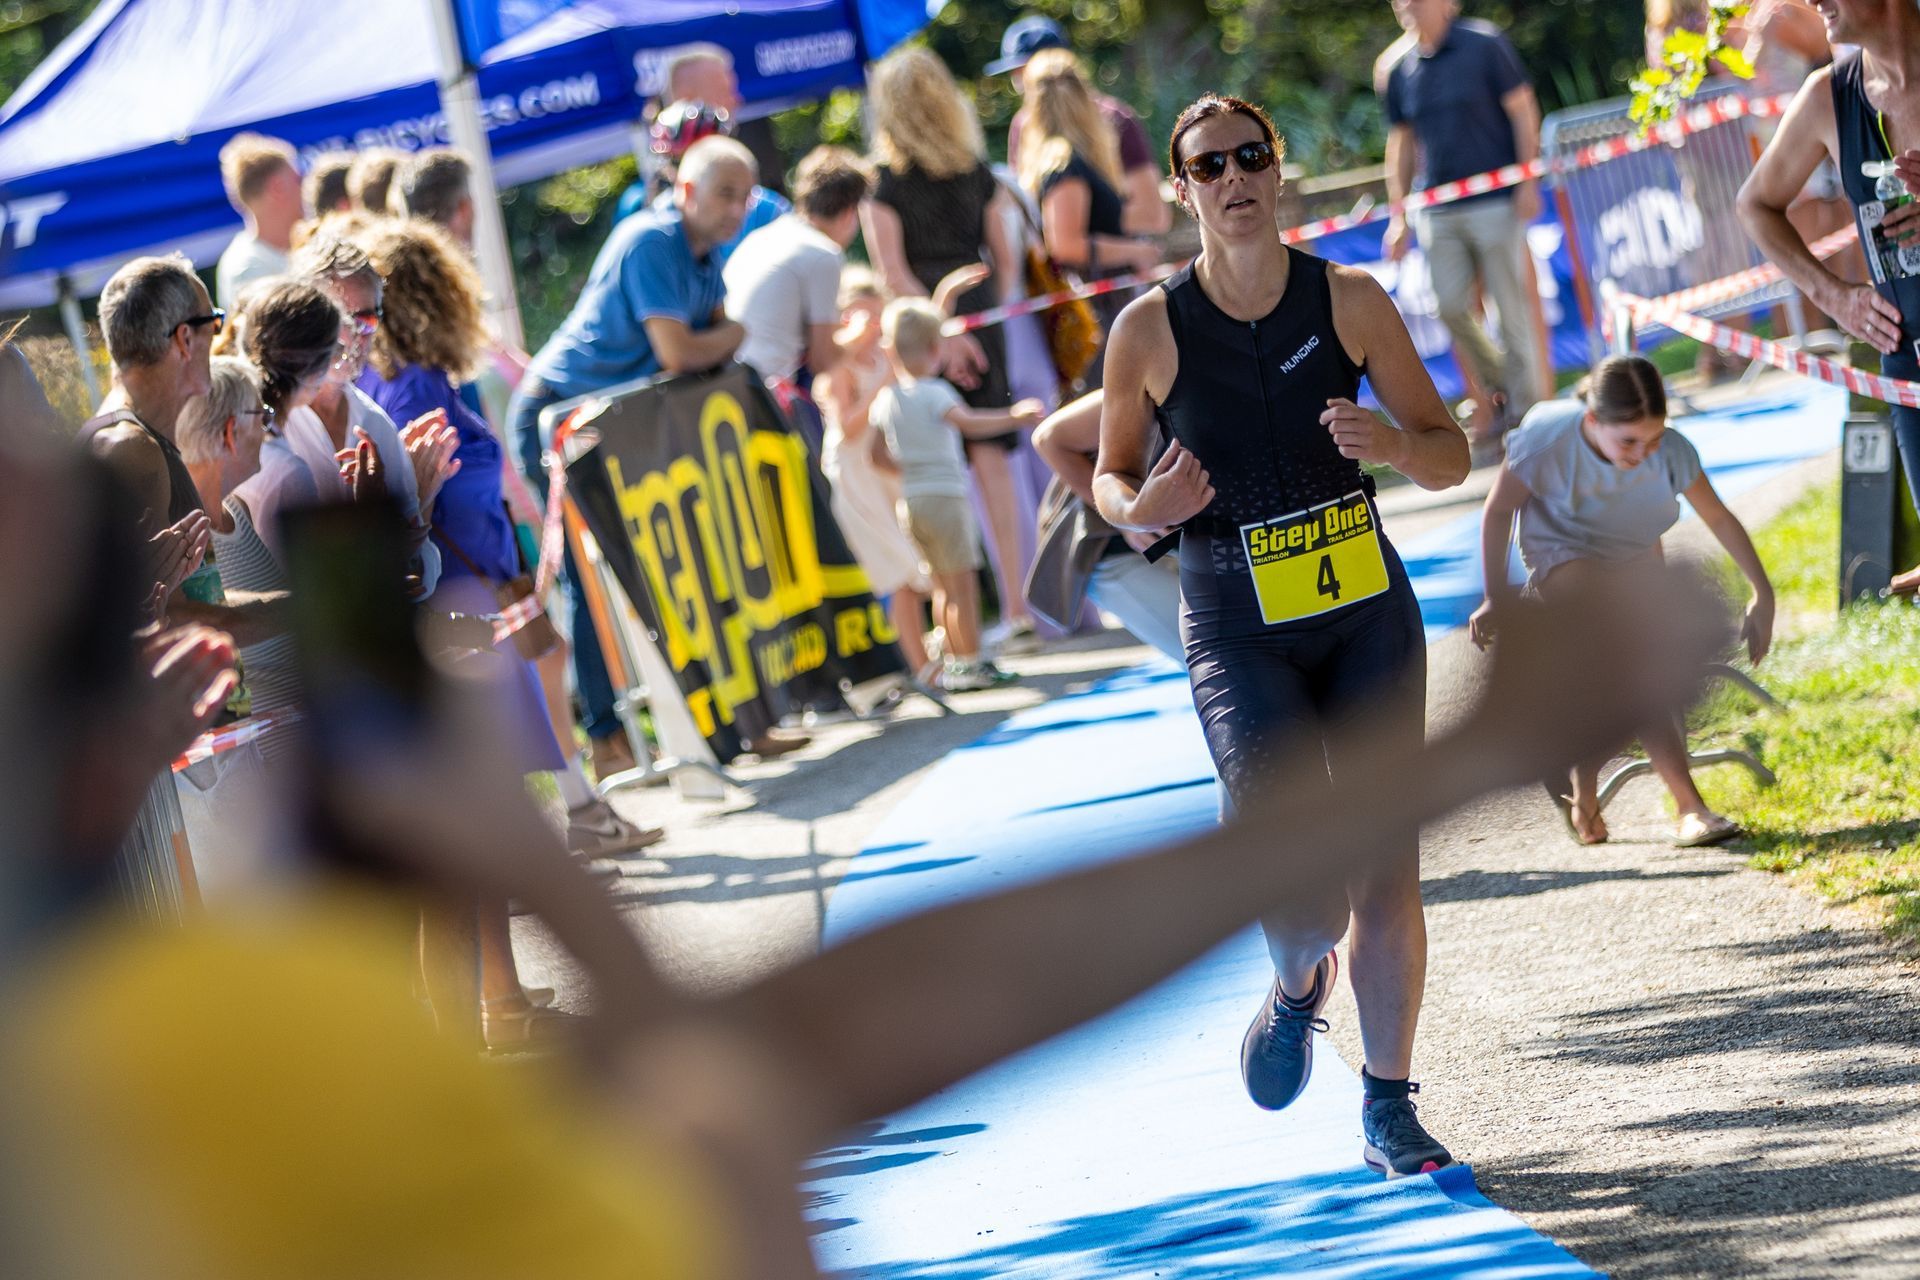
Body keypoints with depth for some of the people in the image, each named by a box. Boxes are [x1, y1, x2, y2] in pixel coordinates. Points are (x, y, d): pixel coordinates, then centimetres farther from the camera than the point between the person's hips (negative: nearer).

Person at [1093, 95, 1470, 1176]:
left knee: (1386, 867, 1)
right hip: (1238, 629, -2)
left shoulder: (1350, 300, -1)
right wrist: (1145, 508, -15)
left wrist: (1392, 444, -18)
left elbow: (1452, 457, 4)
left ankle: (1389, 1105, 16)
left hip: (1368, 610, 2)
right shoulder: (1151, 329, -4)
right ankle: (1300, 990, 19)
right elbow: (1111, 477, 8)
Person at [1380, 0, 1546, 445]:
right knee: (1452, 307, -3)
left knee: (1510, 304, -2)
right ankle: (1499, 389, 16)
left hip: (1495, 203, -4)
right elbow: (1401, 145, 16)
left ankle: (1524, 404, 7)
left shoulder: (1485, 46, -4)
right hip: (1437, 211, 4)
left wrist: (1528, 182, -9)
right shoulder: (1400, 70, 9)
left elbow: (1523, 111, -3)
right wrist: (1399, 216, 11)